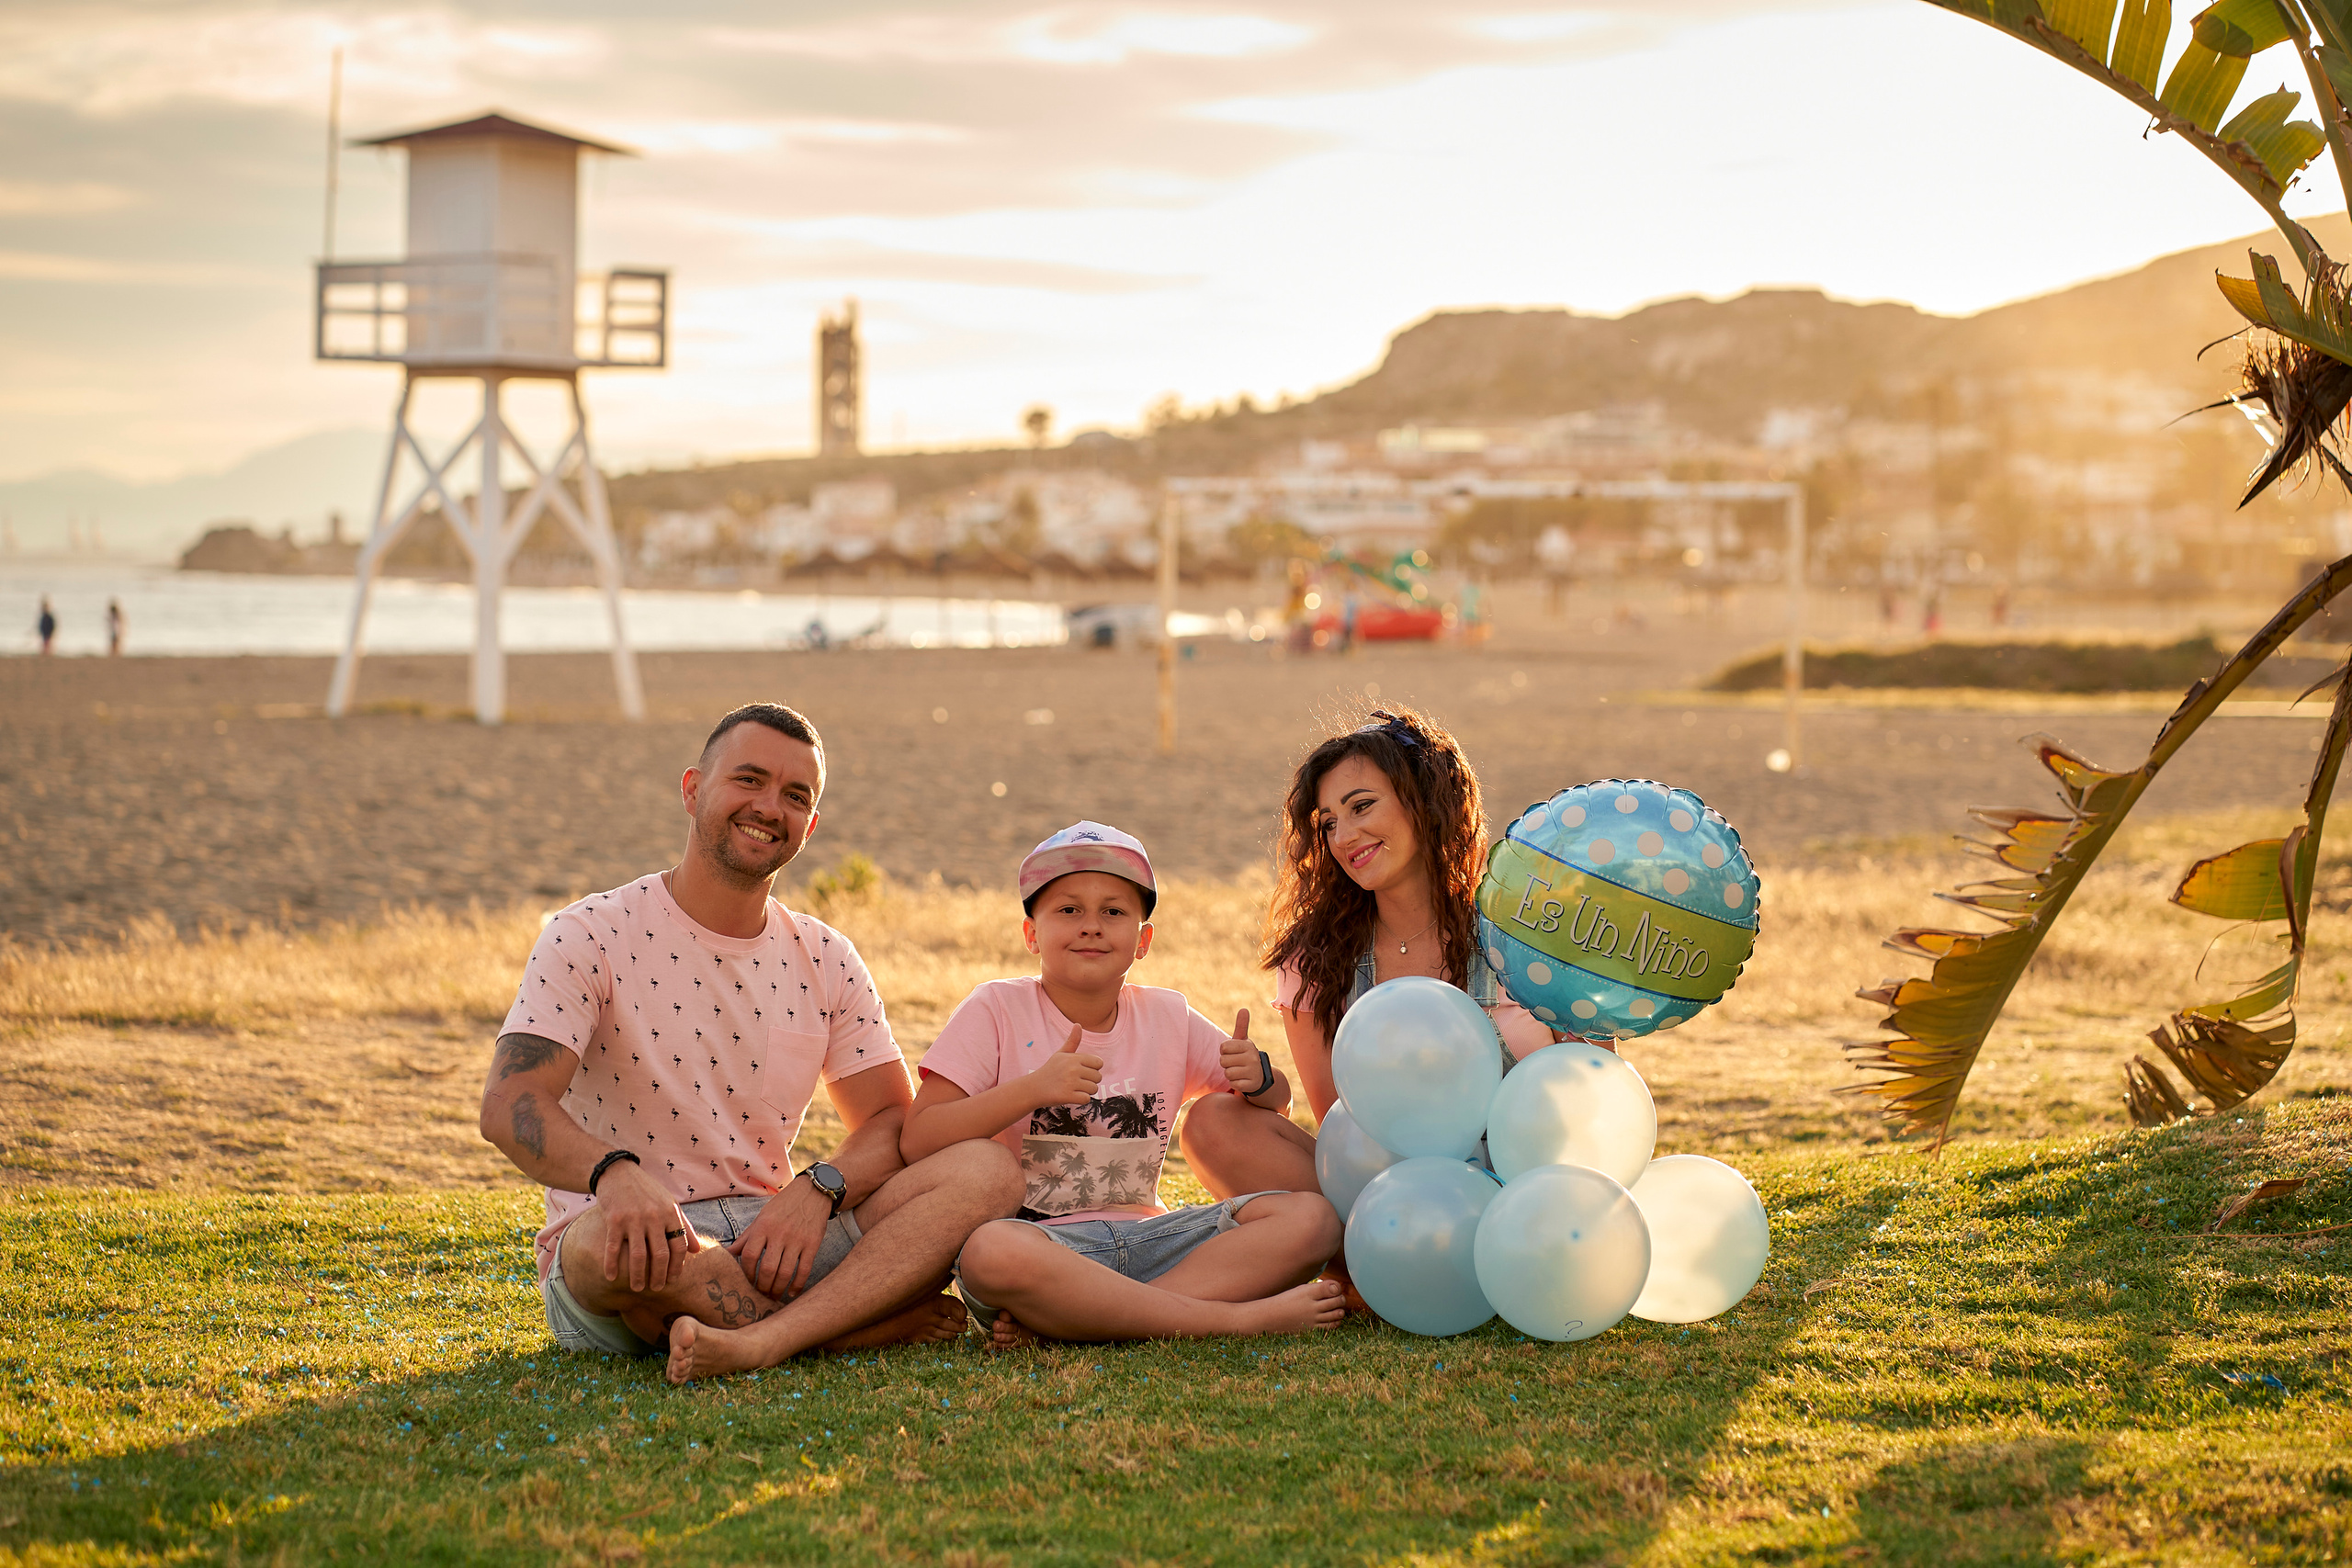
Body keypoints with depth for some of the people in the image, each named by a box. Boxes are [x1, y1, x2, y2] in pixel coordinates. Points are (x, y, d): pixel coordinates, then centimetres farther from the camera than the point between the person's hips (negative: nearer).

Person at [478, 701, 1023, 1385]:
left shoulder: (825, 960, 11)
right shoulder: (589, 936, -4)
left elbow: (895, 1122, 6)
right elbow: (510, 1104, -17)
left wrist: (816, 1189, -18)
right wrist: (614, 1172, -39)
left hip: (773, 1235, 4)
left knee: (987, 1171, -16)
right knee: (610, 1240, -41)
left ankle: (761, 1340, -37)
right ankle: (881, 1319, -20)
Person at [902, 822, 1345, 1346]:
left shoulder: (1167, 1017, 12)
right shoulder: (998, 1009, 0)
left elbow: (1278, 1101, 21)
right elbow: (916, 1142, -10)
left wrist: (1257, 1077, -4)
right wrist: (1032, 1090, -22)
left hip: (1145, 1235, 5)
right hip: (1041, 1240, -5)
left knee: (1310, 1215, -16)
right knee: (991, 1252, -40)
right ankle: (1237, 1316, -31)